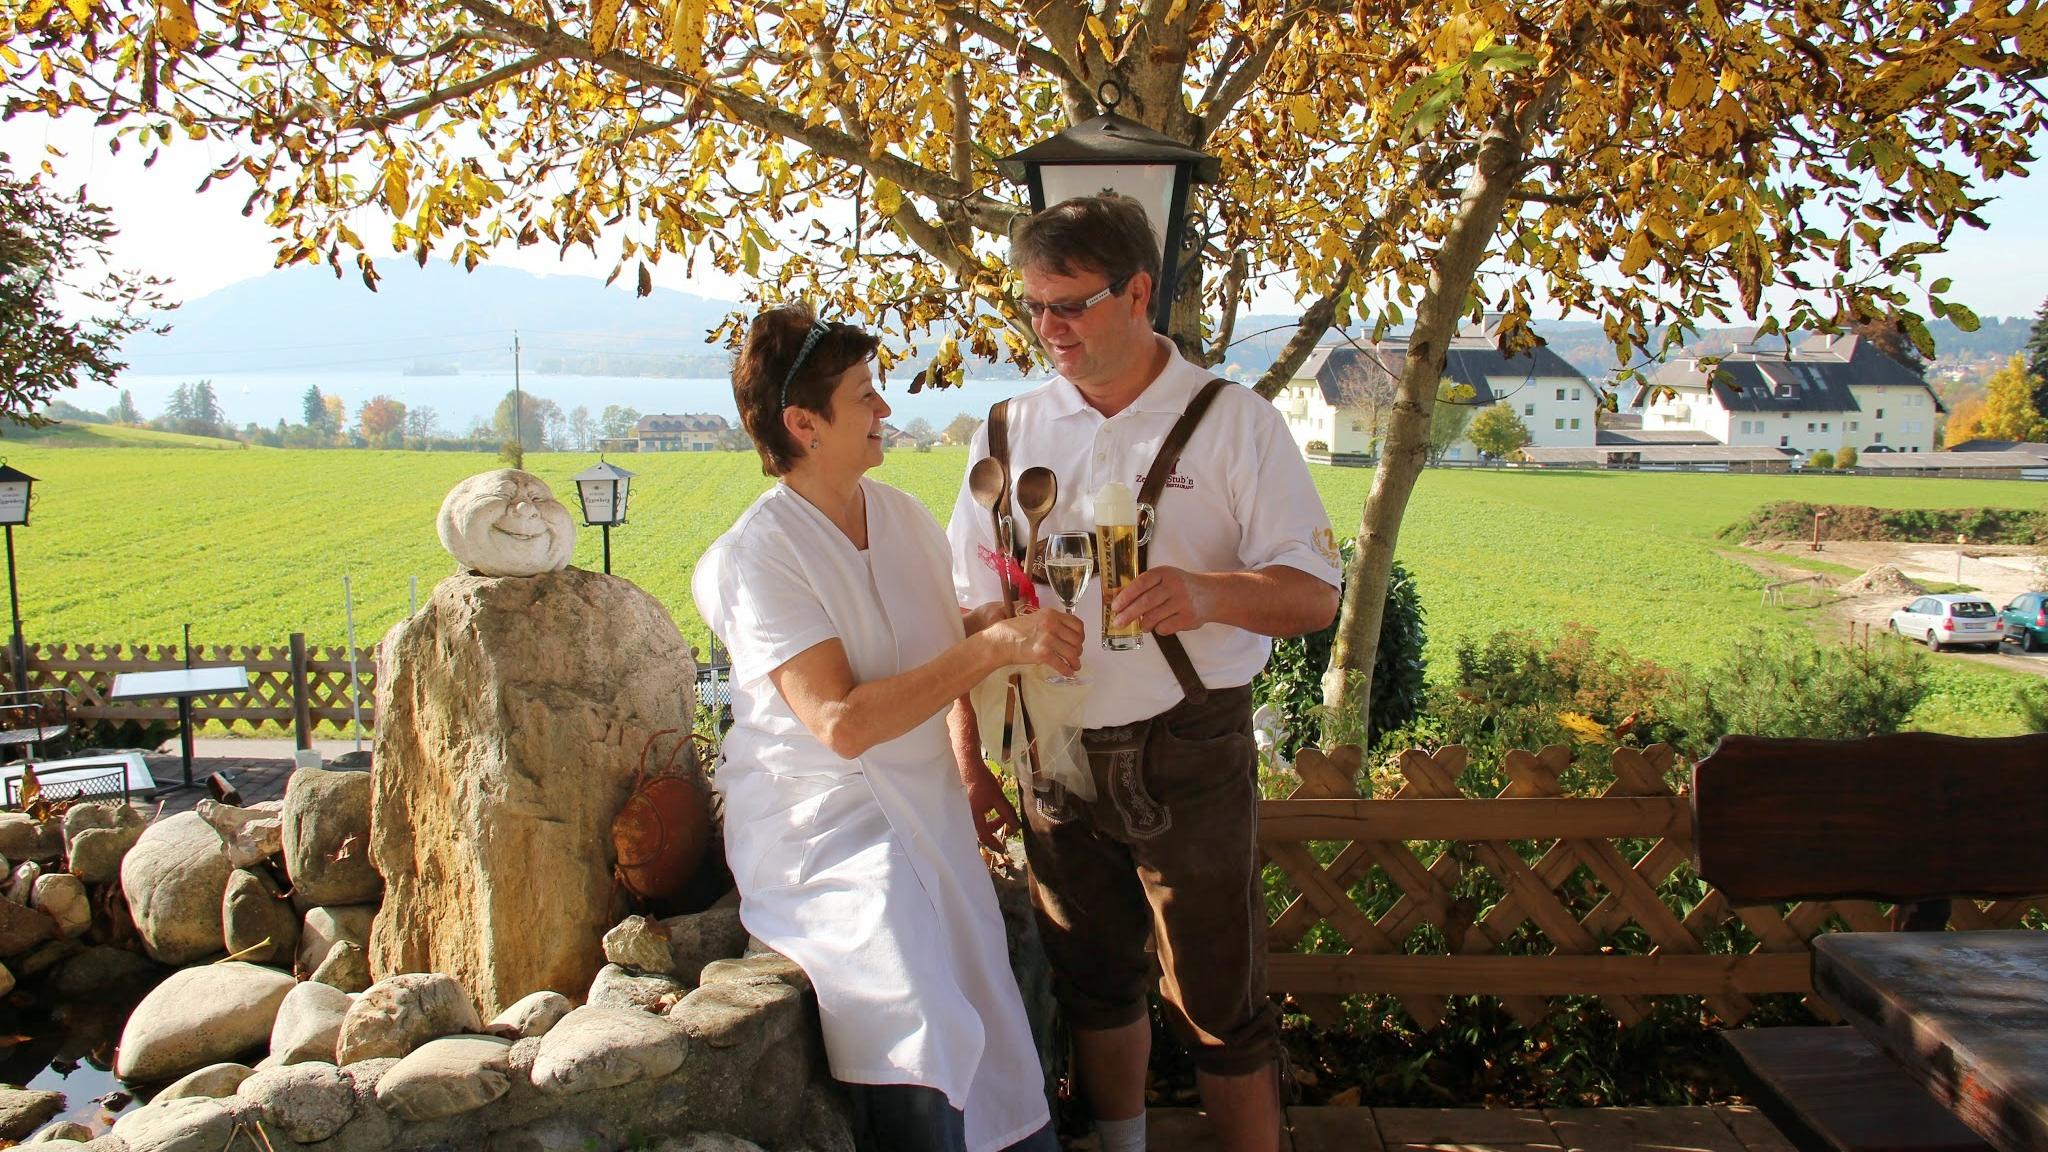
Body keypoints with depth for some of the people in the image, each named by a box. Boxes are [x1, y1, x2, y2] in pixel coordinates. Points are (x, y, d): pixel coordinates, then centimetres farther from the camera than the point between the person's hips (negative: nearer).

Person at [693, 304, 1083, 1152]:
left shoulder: (905, 517, 9)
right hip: (820, 826, -6)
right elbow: (842, 722, -23)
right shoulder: (760, 557, -13)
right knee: (919, 1030, -27)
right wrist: (995, 645, -24)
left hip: (925, 818, 6)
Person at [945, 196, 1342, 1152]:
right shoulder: (1011, 431, 4)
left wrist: (1210, 591, -31)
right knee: (1094, 982, 19)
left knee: (1219, 1001, 4)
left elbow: (1313, 593, -10)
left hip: (1190, 752, -4)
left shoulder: (1234, 422, -5)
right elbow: (972, 606, 9)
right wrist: (965, 750, 3)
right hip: (1053, 751, 4)